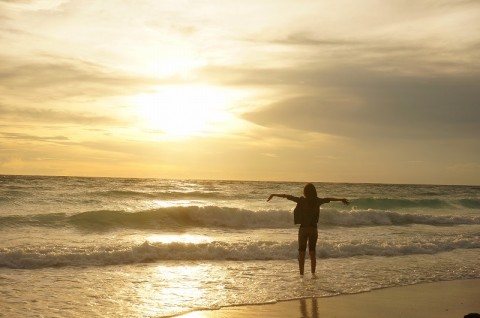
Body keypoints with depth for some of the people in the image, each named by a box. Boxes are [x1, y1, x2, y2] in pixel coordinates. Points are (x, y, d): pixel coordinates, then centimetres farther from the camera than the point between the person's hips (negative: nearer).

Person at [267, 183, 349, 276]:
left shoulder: (302, 200, -9)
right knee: (312, 252, 14)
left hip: (303, 228, -2)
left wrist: (273, 195, 4)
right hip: (313, 229, 2)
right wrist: (341, 200, 24)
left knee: (301, 252, 4)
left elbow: (287, 196, -4)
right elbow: (329, 199, 10)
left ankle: (301, 274, 1)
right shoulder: (318, 201, -4)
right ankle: (313, 273, 14)